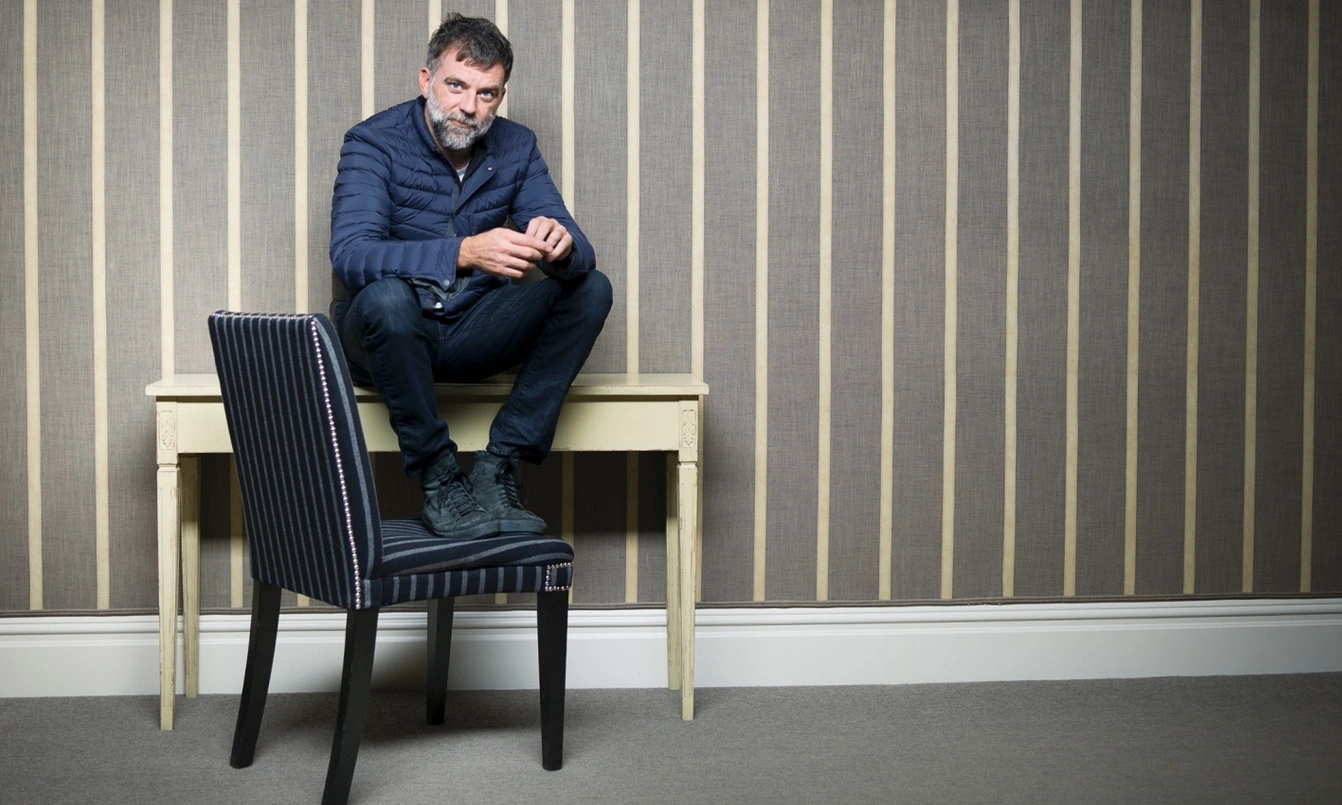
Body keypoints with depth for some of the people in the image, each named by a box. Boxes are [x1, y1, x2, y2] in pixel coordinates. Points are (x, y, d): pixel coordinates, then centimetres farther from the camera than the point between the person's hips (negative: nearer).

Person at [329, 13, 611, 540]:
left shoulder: (516, 147, -1)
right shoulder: (374, 143, -14)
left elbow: (580, 254, -9)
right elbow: (350, 255, -30)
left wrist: (560, 245, -36)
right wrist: (463, 253, -45)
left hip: (470, 335, 5)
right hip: (386, 334, -4)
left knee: (590, 288, -16)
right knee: (387, 296, -38)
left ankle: (498, 468, -20)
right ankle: (438, 477, -22)